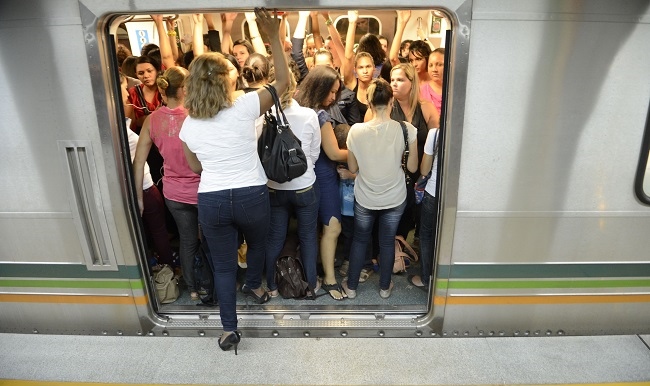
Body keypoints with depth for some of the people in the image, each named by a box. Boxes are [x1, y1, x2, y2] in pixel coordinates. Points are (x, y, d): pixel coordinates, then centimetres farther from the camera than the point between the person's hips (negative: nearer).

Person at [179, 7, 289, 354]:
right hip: (252, 196, -1)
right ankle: (253, 285, 54)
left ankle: (229, 329, 21)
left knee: (223, 265, 15)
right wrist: (273, 35, -1)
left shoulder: (189, 125, 0)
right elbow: (283, 81, -1)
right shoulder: (244, 107, -11)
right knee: (257, 243, 30)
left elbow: (196, 167, 11)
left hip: (210, 201, 2)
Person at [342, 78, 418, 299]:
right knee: (387, 241, 20)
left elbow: (352, 168, -6)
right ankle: (385, 287, 38)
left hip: (365, 199, 0)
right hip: (395, 198, 0)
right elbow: (412, 167, -9)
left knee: (360, 239, 21)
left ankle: (351, 286, 35)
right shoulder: (406, 130, -19)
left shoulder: (356, 131, -18)